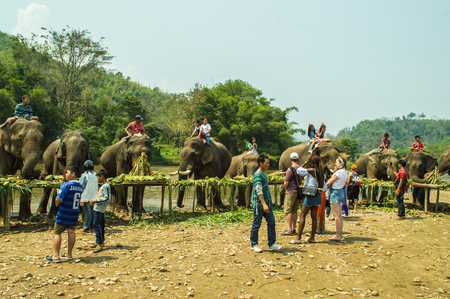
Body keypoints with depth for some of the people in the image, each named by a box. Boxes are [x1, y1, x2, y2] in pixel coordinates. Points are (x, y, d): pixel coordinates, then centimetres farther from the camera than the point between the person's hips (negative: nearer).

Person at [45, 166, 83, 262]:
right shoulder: (80, 186, 5)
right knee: (71, 232, 12)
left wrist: (57, 204, -1)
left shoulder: (66, 185, -17)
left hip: (63, 214, -6)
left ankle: (56, 256, 4)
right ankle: (69, 254, 20)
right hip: (74, 214, 6)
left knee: (57, 233, 3)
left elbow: (58, 199, -23)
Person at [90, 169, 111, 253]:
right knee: (100, 225, 16)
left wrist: (95, 201, -18)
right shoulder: (103, 185, 16)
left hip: (100, 209, -10)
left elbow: (107, 198, -21)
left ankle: (100, 244, -10)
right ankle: (101, 242, 26)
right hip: (98, 208, 10)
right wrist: (94, 201, 13)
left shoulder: (106, 186, -15)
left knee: (97, 225, -11)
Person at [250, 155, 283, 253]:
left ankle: (272, 244, 11)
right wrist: (264, 204, -31)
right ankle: (254, 245, 14)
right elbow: (259, 191, -24)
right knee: (256, 224, 2)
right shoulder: (257, 175, -16)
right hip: (259, 204, -9)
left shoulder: (263, 173, 13)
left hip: (266, 203, 9)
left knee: (271, 222, 5)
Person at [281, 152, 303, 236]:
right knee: (294, 211, 12)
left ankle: (290, 230, -3)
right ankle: (293, 229, 15)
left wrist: (286, 188, 5)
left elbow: (286, 183, -13)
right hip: (298, 192, 7)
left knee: (288, 211, -2)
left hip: (291, 192, -7)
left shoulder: (290, 169, -15)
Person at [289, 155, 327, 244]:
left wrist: (306, 161, -3)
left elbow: (299, 170, -6)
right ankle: (312, 238, 13)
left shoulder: (311, 170, -13)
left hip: (310, 195, -7)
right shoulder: (321, 173, 8)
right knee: (314, 217, 10)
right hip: (318, 195, 7)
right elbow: (324, 188, 10)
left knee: (302, 216, -3)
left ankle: (298, 238, -5)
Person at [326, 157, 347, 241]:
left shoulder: (338, 172, -19)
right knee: (339, 215, 14)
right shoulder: (344, 172, 8)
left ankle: (338, 236, -2)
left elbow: (328, 183, -13)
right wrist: (335, 170, 14)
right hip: (340, 192, 10)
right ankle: (340, 234, 20)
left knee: (336, 216, -5)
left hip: (335, 193, -10)